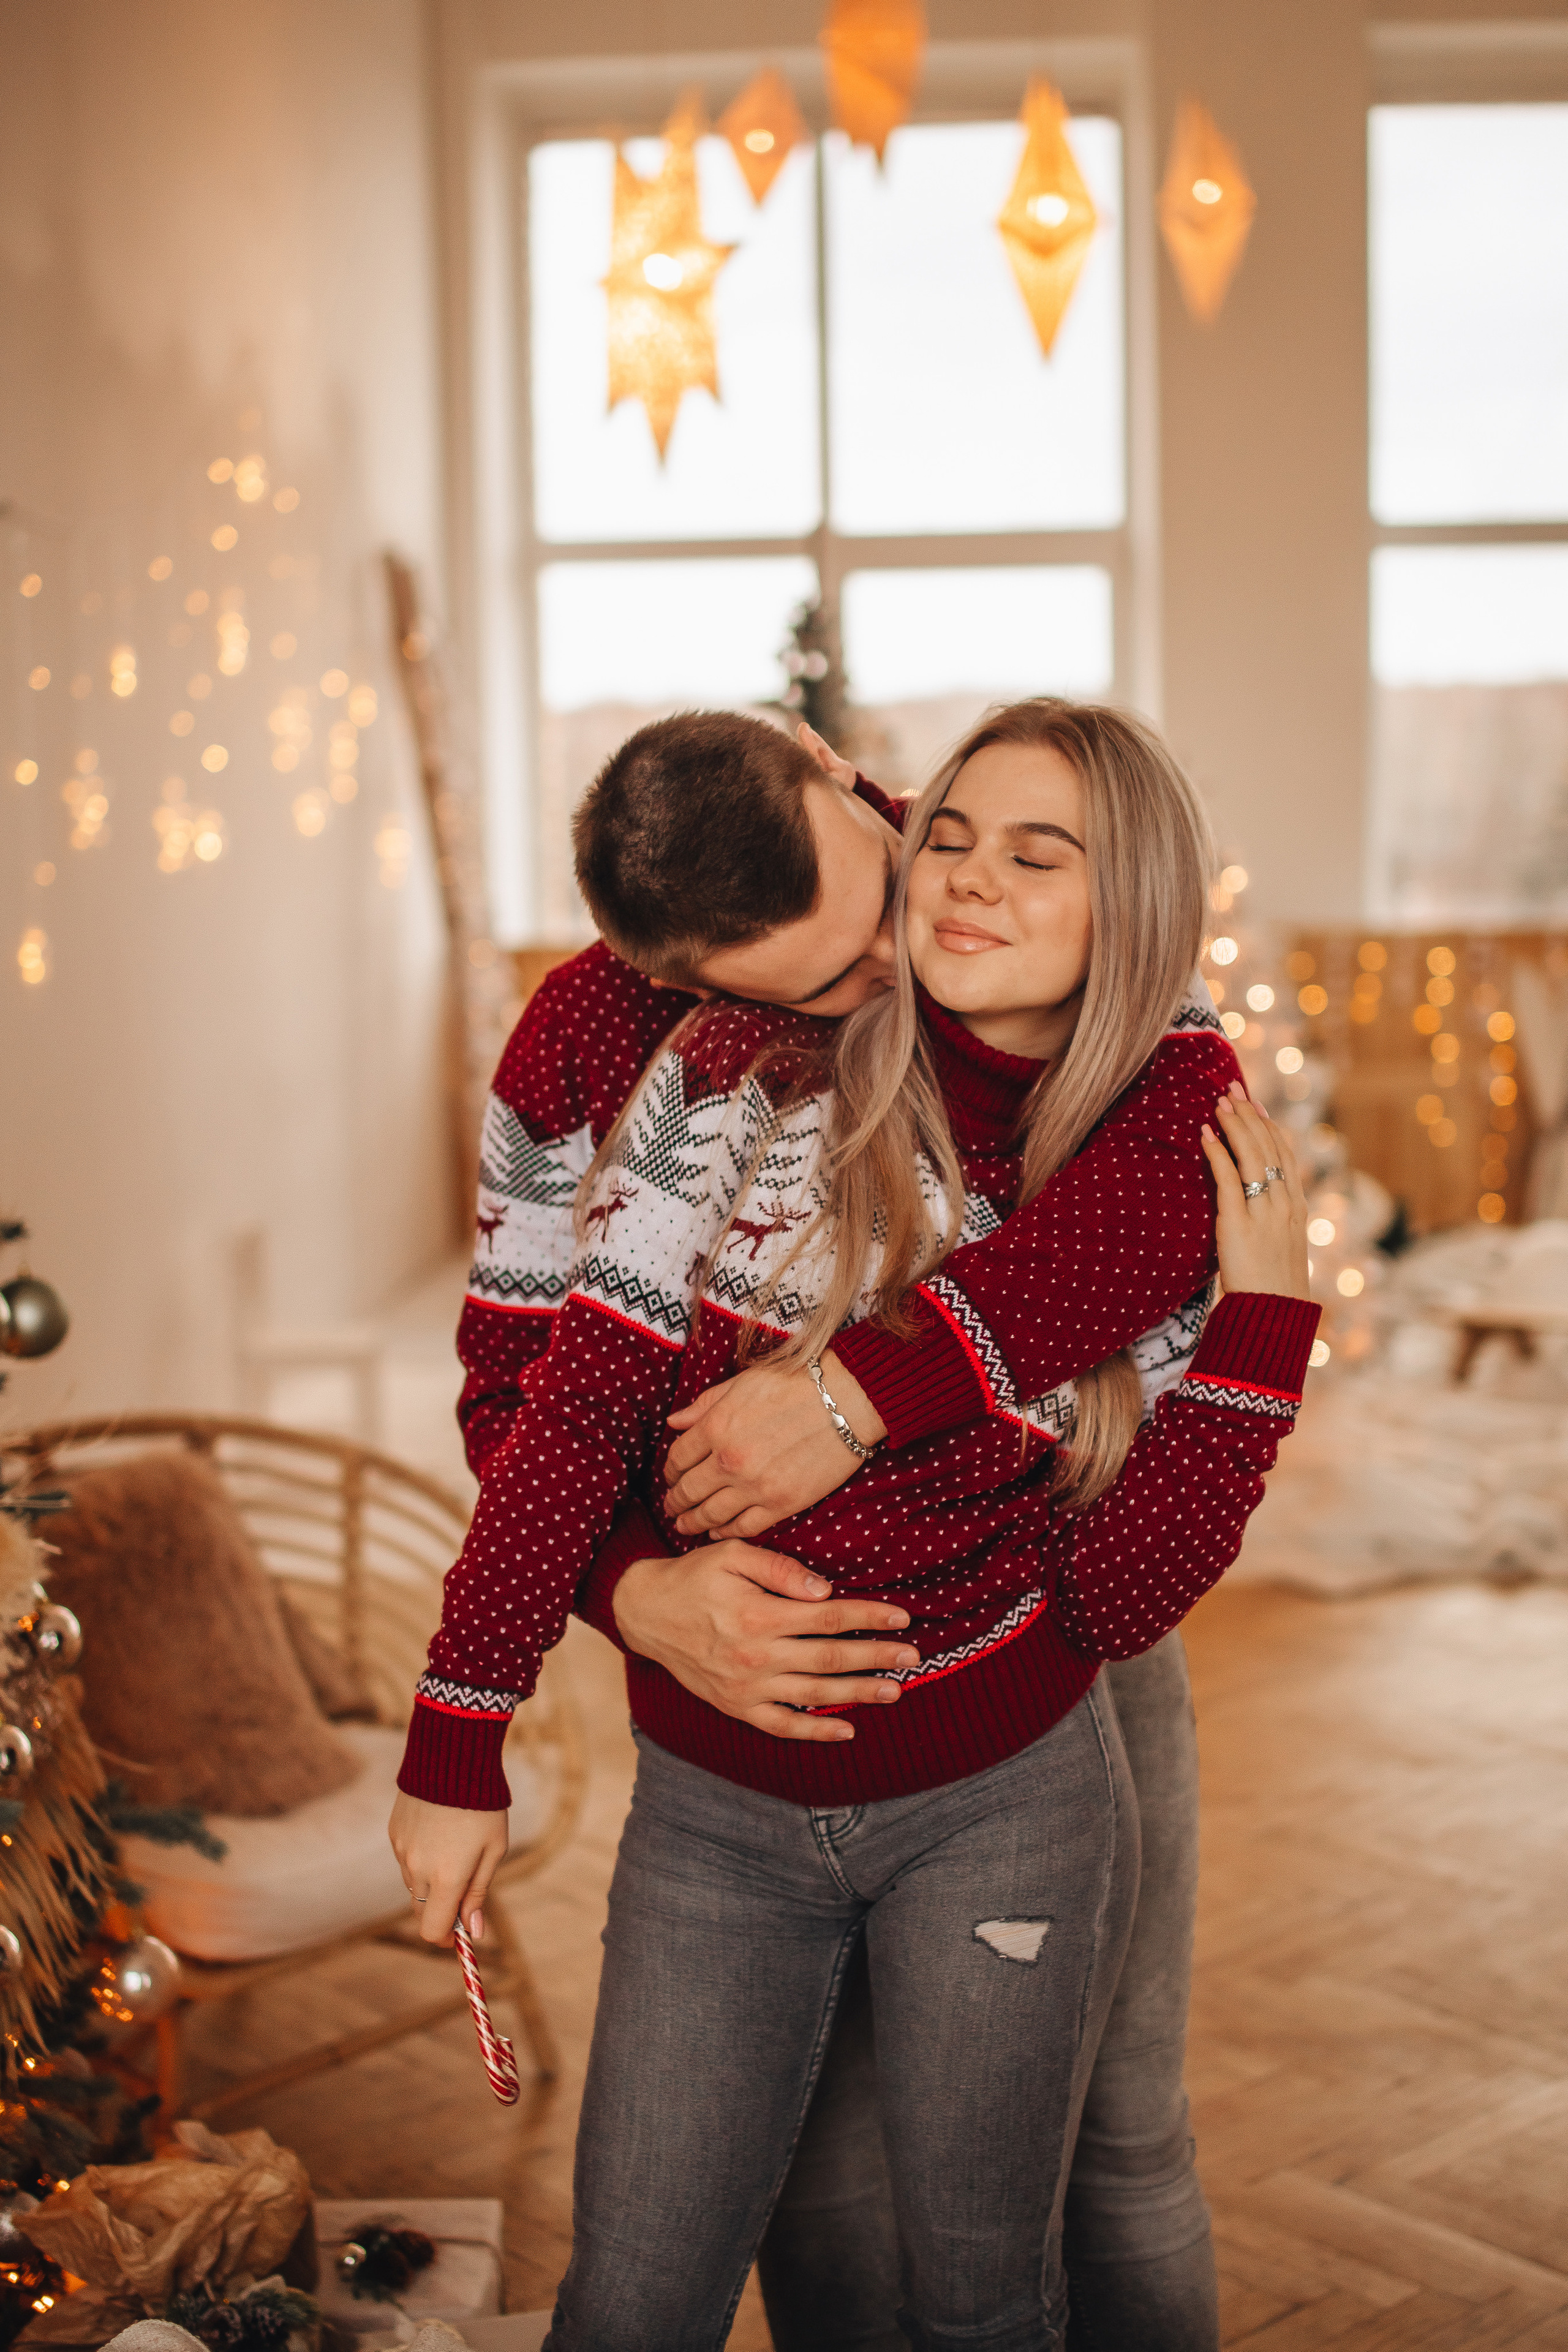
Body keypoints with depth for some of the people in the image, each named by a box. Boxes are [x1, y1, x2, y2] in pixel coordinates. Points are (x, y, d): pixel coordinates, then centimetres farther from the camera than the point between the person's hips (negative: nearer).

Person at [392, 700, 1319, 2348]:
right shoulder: (741, 1079, -9)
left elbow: (1124, 1601, -9)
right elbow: (577, 1408, -10)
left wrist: (1266, 1309, -14)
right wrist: (457, 1739, -12)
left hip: (1002, 1796, 1)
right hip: (714, 1798, 0)